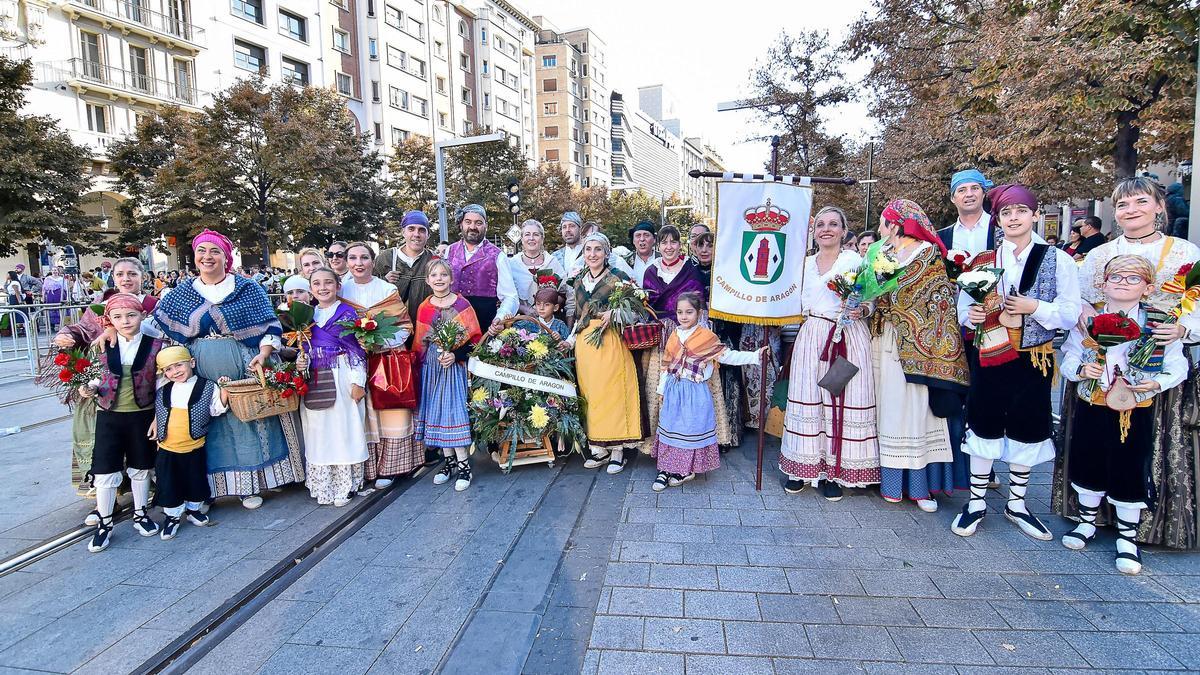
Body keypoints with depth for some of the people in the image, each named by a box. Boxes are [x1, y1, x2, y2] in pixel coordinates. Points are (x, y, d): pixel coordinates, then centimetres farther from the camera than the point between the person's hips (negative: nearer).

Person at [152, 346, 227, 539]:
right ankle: (173, 515, 23)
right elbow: (158, 411, 23)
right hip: (167, 448, 2)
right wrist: (155, 422, 8)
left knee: (195, 480, 11)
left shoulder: (207, 387, -5)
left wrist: (224, 391, -19)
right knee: (168, 483, 6)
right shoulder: (162, 391, 5)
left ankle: (193, 509, 33)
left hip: (194, 447, -2)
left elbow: (217, 409, -7)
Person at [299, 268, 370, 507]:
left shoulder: (346, 313, -4)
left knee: (343, 429, 1)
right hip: (314, 381, 5)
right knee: (317, 432, 9)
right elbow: (305, 347, 21)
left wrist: (358, 382, -12)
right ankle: (322, 484, 21)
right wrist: (301, 361, -1)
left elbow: (356, 348, -7)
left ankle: (344, 486, 12)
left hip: (340, 379, -5)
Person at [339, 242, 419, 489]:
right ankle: (368, 468, 15)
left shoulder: (387, 290, -1)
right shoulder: (340, 289, 5)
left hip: (387, 361, -1)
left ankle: (387, 468, 15)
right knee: (363, 415, 3)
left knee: (389, 414, 2)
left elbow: (404, 326, -1)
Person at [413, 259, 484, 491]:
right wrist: (419, 364, 7)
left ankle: (463, 464, 2)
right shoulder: (423, 307, 7)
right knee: (436, 411, 8)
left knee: (454, 409, -7)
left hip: (455, 365, -4)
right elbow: (419, 341, 13)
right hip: (431, 367, 5)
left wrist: (456, 355, -17)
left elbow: (475, 336, -6)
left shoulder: (462, 304, -5)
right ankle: (449, 461, 21)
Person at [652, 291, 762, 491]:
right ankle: (666, 469, 17)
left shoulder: (707, 337, -7)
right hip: (673, 390, 5)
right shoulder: (674, 336, 7)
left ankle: (687, 469, 14)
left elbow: (728, 356, -8)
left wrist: (755, 356, -16)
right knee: (670, 427, 8)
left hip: (695, 392, -5)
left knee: (691, 428, 0)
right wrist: (661, 389, 15)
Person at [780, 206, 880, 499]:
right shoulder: (806, 263, 14)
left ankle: (835, 469, 9)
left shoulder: (856, 260, 1)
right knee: (808, 400, 3)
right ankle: (803, 466, 14)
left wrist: (861, 311, -20)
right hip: (811, 337, 3)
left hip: (848, 337, -3)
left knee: (842, 400, -2)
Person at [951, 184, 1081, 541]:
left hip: (1034, 360, 0)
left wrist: (1035, 307, -19)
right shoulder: (982, 261, 2)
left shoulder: (1058, 260, -1)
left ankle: (1016, 504, 28)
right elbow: (964, 307, 5)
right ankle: (976, 502, 18)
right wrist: (971, 315, -17)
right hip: (989, 358, 0)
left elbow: (1071, 314, -4)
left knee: (1026, 431, 11)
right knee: (984, 428, 5)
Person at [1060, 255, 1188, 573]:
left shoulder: (1159, 323, -5)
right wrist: (1081, 370, -18)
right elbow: (1069, 358, 2)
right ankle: (1087, 522, 35)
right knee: (1087, 466, 14)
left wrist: (1157, 383, -20)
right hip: (1090, 406, 2)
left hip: (1136, 412, -2)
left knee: (1131, 472, 5)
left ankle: (1127, 537, 24)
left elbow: (1178, 367, -2)